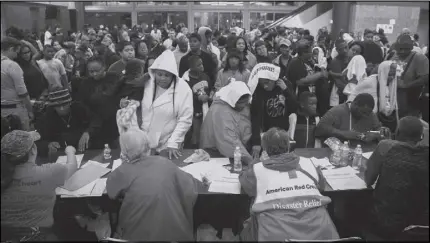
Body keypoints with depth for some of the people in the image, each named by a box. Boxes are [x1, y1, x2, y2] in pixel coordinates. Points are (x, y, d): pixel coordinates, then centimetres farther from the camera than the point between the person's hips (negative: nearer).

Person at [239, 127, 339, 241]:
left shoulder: (257, 169, 7)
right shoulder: (308, 164, 15)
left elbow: (244, 181, 29)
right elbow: (321, 184, 35)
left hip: (275, 235, -3)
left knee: (247, 230, 26)